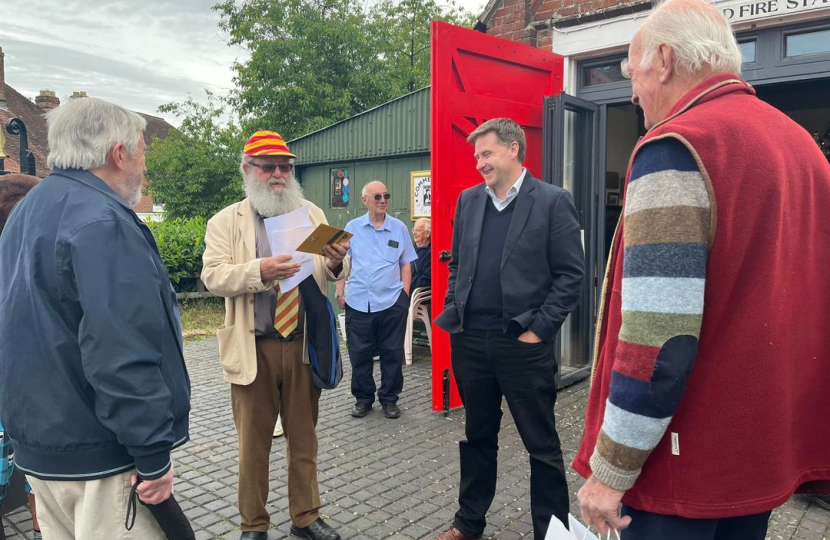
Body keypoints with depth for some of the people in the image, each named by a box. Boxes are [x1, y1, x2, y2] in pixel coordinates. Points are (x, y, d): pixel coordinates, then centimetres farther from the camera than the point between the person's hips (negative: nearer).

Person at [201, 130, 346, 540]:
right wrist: (260, 270, -25)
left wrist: (333, 265, -17)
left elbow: (324, 277, 7)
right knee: (253, 441, 9)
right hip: (255, 347, -2)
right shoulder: (226, 221, 3)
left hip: (304, 342, 2)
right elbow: (213, 276, -8)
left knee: (304, 437, 13)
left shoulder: (312, 215, 11)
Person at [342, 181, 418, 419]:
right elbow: (345, 261, 10)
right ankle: (363, 398, 23)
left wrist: (405, 293, 1)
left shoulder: (399, 228, 5)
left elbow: (406, 265, 8)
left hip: (392, 302, 0)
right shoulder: (352, 227, 7)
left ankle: (389, 399, 21)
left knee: (392, 354, 6)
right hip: (358, 302, 1)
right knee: (359, 353, 7)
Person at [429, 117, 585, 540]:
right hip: (470, 342, 5)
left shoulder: (553, 201, -5)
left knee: (541, 445, 9)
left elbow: (571, 274, -7)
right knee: (477, 437, 19)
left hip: (523, 344, -4)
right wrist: (453, 313, 7)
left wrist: (539, 329, -11)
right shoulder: (468, 200, 10)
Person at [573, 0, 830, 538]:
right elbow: (786, 297, 13)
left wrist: (611, 471, -16)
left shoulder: (675, 148, -19)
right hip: (771, 446, 9)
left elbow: (657, 339, -26)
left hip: (692, 458, -8)